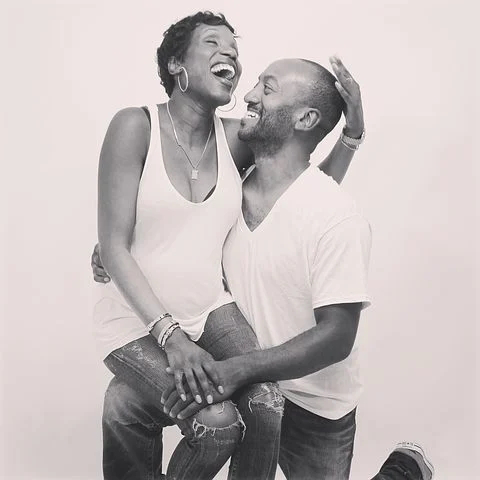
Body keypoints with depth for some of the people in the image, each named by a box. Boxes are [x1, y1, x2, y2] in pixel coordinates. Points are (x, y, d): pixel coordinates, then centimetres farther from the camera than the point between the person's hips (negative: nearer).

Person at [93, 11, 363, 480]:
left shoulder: (234, 138, -1)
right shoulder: (137, 126, -13)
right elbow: (112, 246, -15)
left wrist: (353, 129, -9)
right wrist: (169, 335, -20)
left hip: (210, 309, 4)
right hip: (137, 319, -4)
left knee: (267, 405, -19)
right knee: (218, 420, -21)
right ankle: (126, 401, 8)